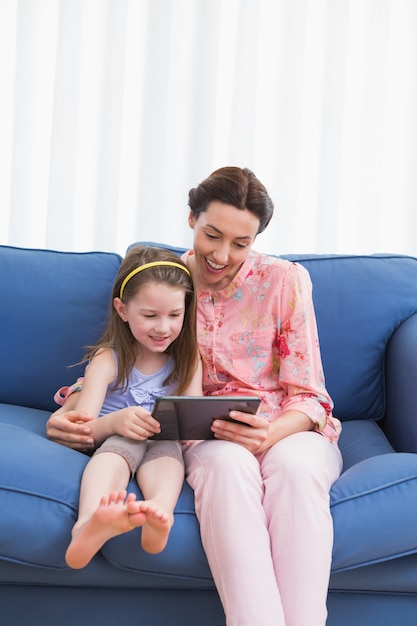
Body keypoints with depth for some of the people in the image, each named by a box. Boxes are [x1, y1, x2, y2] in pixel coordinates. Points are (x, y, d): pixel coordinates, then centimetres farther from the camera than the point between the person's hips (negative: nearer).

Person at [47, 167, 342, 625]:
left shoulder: (285, 281, -1)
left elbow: (308, 397, -3)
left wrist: (270, 433, -26)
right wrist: (70, 415, -11)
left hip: (288, 430, 0)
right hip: (209, 434, 0)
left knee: (294, 466, -38)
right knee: (227, 461, -38)